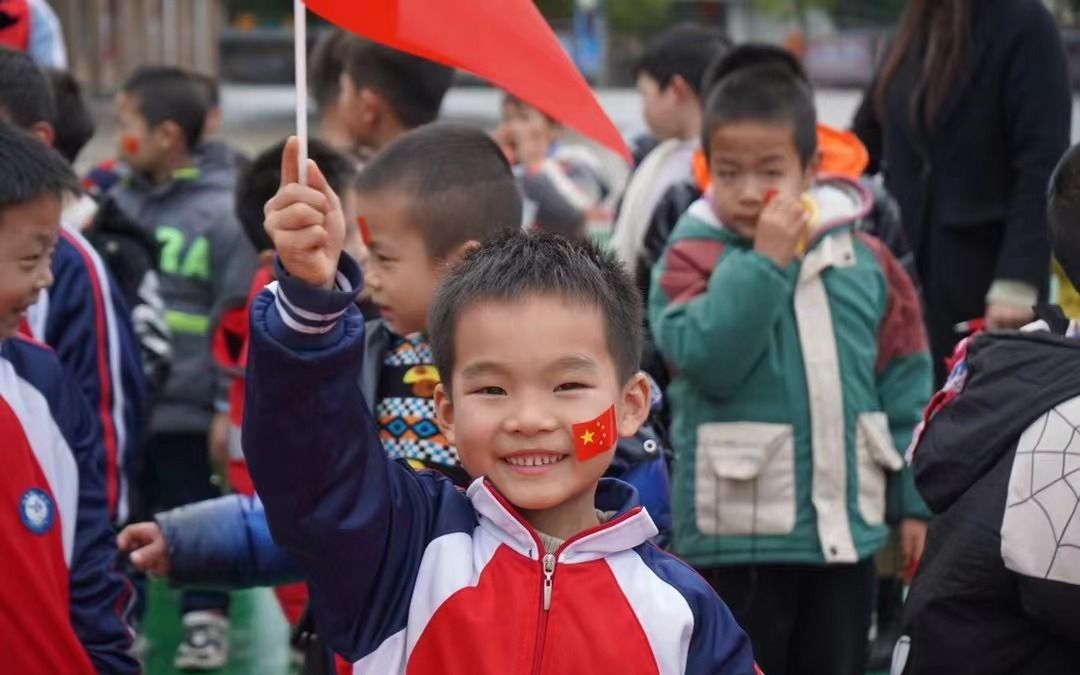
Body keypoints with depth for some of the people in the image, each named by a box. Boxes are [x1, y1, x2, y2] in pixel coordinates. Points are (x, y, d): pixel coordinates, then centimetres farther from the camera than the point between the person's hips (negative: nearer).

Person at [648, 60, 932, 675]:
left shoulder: (863, 259, 4)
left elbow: (906, 387, 8)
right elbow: (706, 357, -23)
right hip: (739, 534, -4)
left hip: (847, 531, 4)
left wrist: (915, 499, 7)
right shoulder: (693, 258, -7)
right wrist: (766, 261, -22)